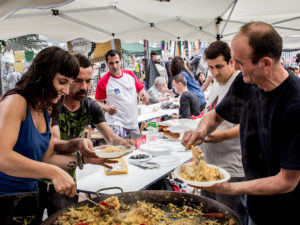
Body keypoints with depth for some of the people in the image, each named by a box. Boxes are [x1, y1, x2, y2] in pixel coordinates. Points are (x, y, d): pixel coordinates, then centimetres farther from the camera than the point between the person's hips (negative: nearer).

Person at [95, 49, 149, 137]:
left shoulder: (130, 74, 3)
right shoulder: (103, 82, -9)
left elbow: (140, 88, 13)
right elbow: (99, 102, -4)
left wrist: (143, 95, -9)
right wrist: (107, 109, -24)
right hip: (116, 123, -5)